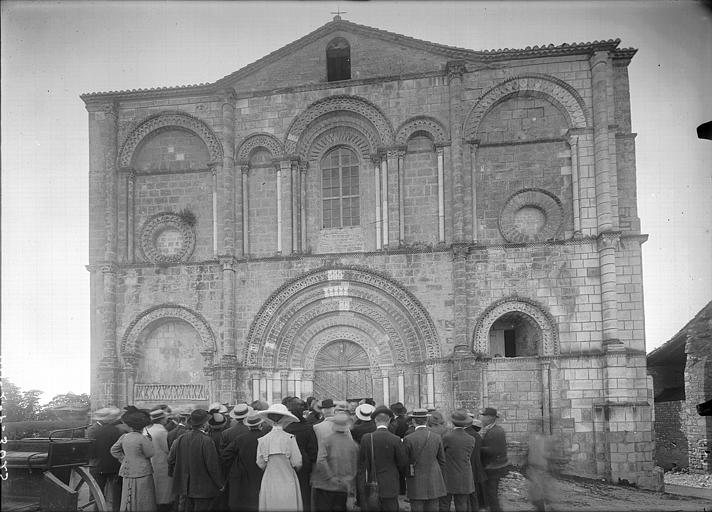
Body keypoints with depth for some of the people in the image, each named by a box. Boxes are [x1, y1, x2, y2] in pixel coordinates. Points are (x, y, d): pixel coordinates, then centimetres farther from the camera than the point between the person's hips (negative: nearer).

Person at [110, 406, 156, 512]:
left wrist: (124, 459, 14)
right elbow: (151, 453, -8)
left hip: (128, 473, 6)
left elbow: (114, 450, 13)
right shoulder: (143, 439, -16)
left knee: (128, 503, 11)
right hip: (142, 475, -6)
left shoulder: (124, 437, 2)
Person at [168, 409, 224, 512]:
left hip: (183, 488, 5)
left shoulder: (181, 439, 0)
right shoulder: (206, 441, -17)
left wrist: (174, 476, 21)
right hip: (203, 490, -5)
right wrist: (220, 484, -3)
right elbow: (213, 466, -15)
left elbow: (171, 460, 7)